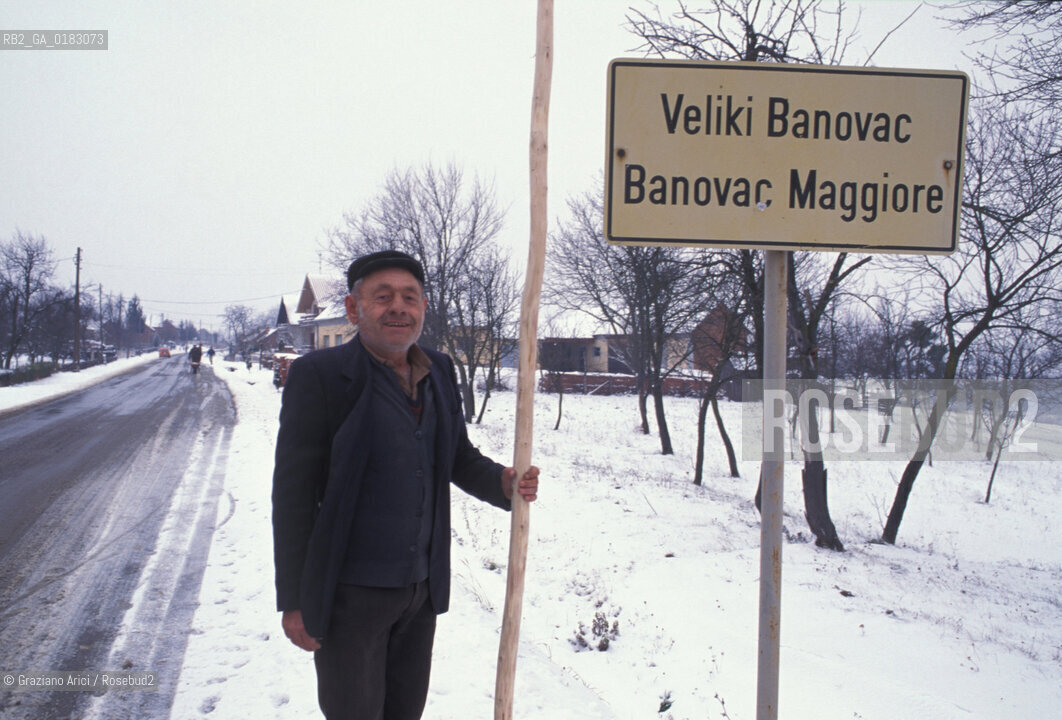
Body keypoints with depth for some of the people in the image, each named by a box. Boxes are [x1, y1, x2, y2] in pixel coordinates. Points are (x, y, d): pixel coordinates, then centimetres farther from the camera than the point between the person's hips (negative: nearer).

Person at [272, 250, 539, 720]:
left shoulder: (440, 371, 5)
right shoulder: (319, 374, -13)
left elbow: (458, 457, 16)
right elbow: (294, 493, -13)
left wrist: (502, 484, -7)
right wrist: (293, 601, -13)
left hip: (422, 587, 6)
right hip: (351, 592, -6)